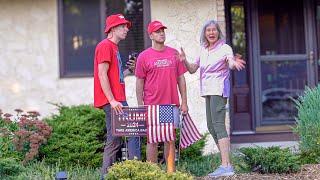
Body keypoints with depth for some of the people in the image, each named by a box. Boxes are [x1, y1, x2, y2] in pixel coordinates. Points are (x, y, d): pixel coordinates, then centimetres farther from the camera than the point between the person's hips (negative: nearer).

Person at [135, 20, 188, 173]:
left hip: (172, 105, 3)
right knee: (152, 139, 1)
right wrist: (140, 106, -4)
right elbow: (139, 83, 1)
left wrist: (184, 102, 6)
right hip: (152, 106, -3)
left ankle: (171, 171, 12)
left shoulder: (174, 53, 9)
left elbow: (180, 78, 11)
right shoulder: (144, 56, 1)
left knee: (170, 139, 7)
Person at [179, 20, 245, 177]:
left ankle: (226, 165, -24)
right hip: (208, 90, 8)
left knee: (218, 124, -18)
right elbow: (192, 69, 14)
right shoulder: (203, 50, 14)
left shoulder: (224, 48, -6)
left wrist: (234, 63, -48)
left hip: (219, 89, -8)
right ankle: (226, 162, 21)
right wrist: (184, 61, -6)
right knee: (211, 126, 12)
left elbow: (231, 63, -25)